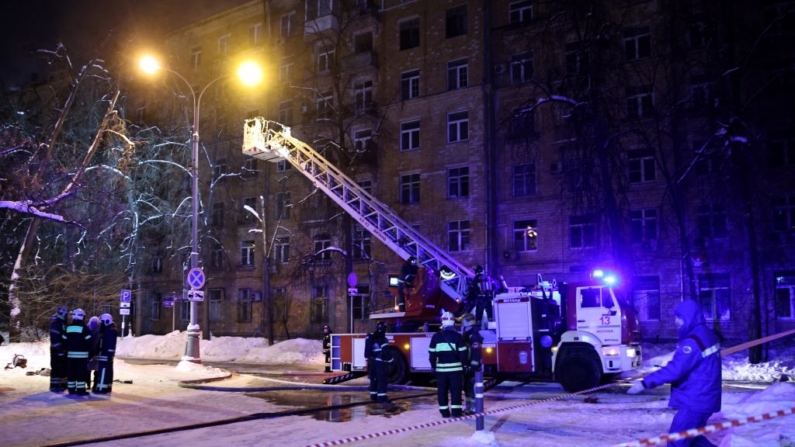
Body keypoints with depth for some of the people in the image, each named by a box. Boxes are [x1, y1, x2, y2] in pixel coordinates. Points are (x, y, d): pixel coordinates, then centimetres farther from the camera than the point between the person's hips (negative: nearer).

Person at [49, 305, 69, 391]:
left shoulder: (63, 323, 15)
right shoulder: (55, 323, -15)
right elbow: (54, 338, -21)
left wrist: (66, 348, 20)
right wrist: (59, 349, -23)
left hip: (63, 349, 9)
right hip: (57, 350, -9)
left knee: (64, 367, 13)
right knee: (56, 368, -7)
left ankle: (62, 384, 20)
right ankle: (54, 386, -4)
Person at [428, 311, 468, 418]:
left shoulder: (436, 336, 0)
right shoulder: (458, 336, -5)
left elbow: (432, 353, 2)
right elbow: (463, 353, -5)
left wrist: (433, 366, 12)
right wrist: (464, 365, 8)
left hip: (441, 368, 2)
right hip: (455, 367, -2)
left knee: (442, 390, 8)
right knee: (456, 390, 3)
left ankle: (444, 412, 9)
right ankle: (456, 411, 1)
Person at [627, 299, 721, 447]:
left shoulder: (693, 342, -22)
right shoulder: (708, 335, 10)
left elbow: (675, 369, -29)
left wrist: (645, 383, -29)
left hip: (694, 401, -10)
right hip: (704, 399, 10)